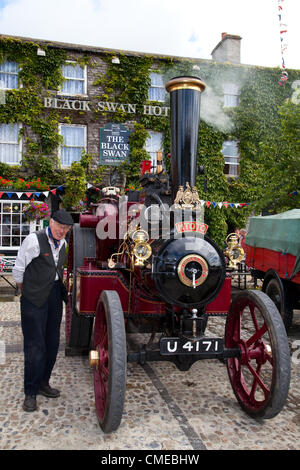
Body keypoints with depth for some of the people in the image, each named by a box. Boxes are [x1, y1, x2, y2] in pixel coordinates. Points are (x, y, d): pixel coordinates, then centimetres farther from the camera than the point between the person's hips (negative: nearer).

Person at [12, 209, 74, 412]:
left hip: (55, 296, 7)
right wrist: (26, 292, 4)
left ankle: (43, 383, 30)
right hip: (34, 299, -7)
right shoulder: (34, 240, -13)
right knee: (35, 345, -2)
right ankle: (31, 393, 12)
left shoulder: (63, 243, 8)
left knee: (52, 343, 13)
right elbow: (18, 270, -7)